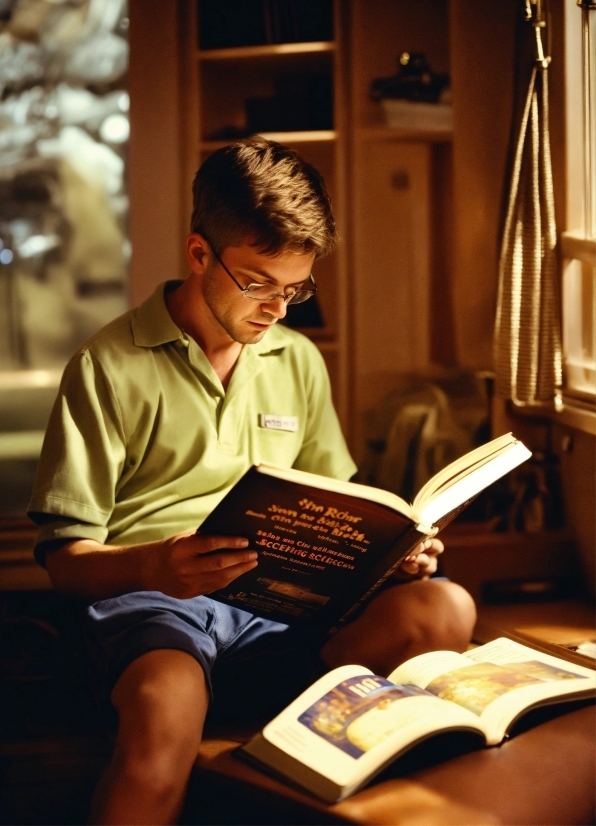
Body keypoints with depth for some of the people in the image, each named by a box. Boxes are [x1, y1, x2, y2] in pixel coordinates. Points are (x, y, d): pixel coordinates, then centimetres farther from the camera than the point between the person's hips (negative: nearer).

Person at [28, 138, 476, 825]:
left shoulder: (299, 363, 20)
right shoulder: (108, 366, 3)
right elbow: (64, 554, -1)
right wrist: (152, 566, -23)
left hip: (278, 599, 5)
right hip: (148, 596, -4)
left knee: (446, 608, -26)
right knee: (167, 706, -41)